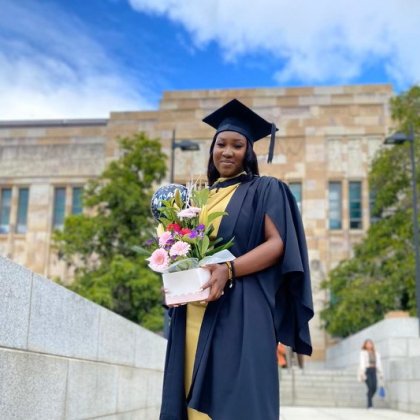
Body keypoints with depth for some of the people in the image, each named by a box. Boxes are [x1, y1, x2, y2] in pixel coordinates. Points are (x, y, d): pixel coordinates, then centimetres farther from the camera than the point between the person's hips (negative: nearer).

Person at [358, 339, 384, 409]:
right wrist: (362, 374, -18)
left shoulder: (376, 353, 16)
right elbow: (362, 363, -9)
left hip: (373, 371, 5)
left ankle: (369, 401, 18)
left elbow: (378, 364, 12)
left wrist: (381, 373, 7)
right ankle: (369, 405, -8)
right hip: (366, 371, -5)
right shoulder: (363, 353, 0)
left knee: (374, 388, -9)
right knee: (370, 387, -16)